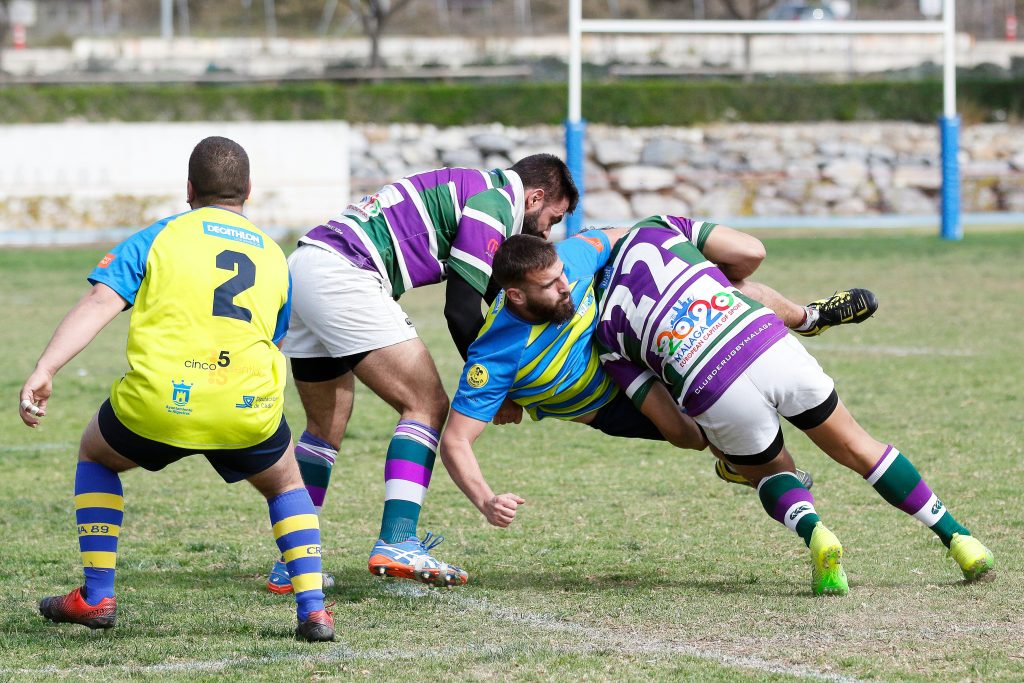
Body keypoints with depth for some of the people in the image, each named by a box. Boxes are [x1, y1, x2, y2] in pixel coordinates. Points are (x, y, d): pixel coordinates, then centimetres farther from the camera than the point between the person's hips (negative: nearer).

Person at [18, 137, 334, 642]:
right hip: (249, 408, 2)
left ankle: (97, 596, 25)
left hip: (159, 405, -2)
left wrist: (45, 369, -9)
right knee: (286, 485, 31)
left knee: (95, 456, 30)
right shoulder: (274, 257, 22)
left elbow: (98, 303, -1)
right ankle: (312, 608, 13)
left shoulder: (158, 237, 13)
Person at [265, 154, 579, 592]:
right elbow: (462, 311, -6)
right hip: (342, 274, -10)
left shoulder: (470, 189, 27)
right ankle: (396, 544, -17)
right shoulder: (494, 202, -3)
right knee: (427, 405, -7)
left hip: (300, 268, 10)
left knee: (326, 425, 19)